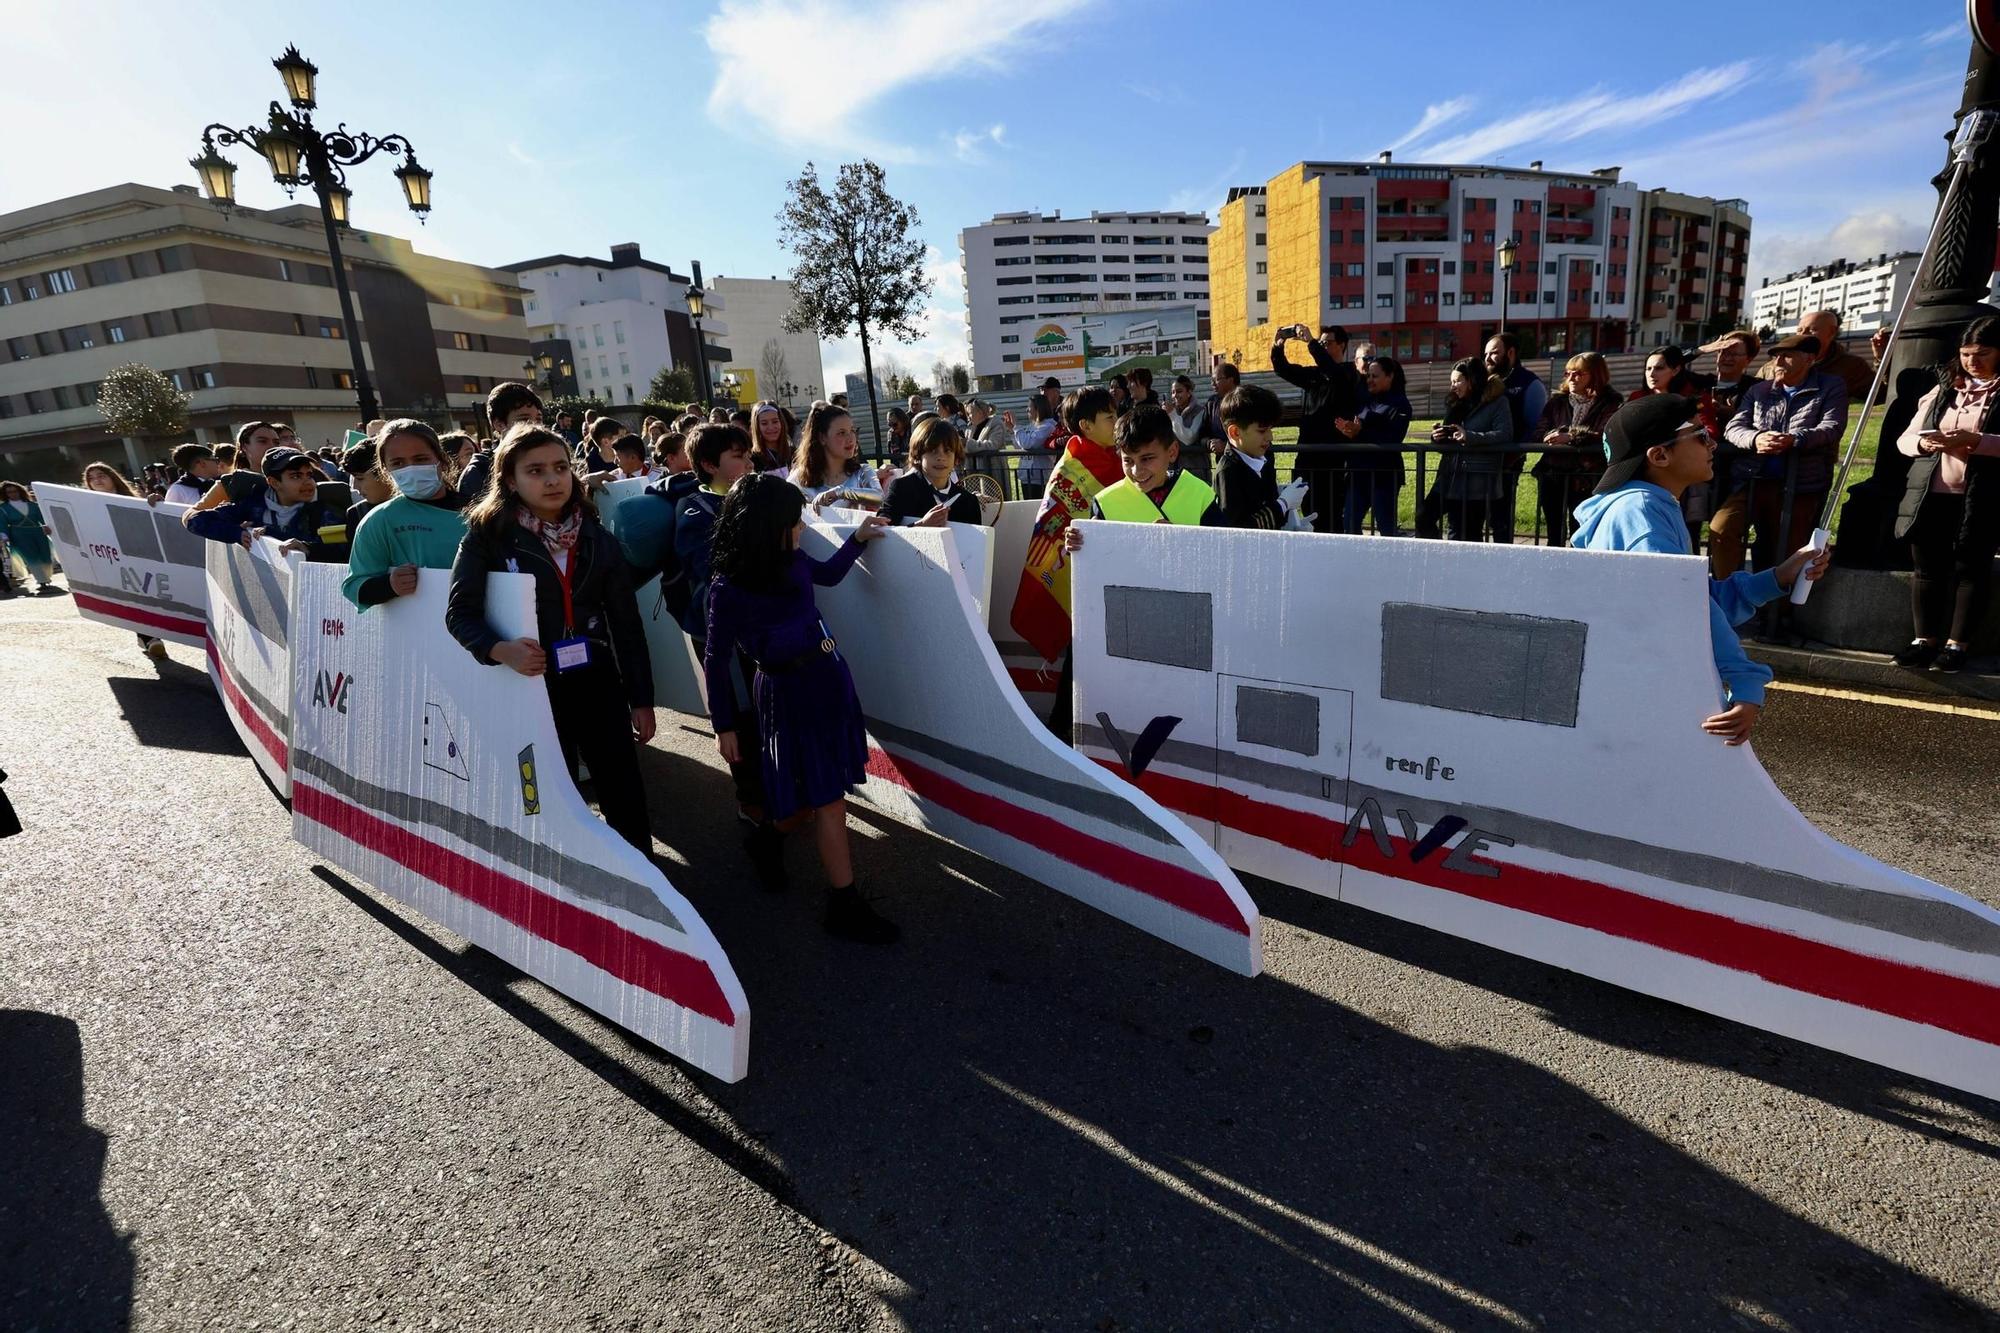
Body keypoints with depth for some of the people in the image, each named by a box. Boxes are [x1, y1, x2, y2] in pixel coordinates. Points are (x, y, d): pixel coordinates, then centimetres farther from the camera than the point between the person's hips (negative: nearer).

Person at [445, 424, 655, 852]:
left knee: (626, 796, 6)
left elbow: (626, 621, 4)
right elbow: (460, 612, -8)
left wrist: (641, 698, 3)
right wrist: (501, 650, -28)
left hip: (598, 683, 2)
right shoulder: (488, 534, -4)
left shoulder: (595, 537, 3)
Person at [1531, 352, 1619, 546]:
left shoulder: (1610, 404, 1)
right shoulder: (1557, 401, 16)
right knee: (1554, 534, 8)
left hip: (1586, 477, -4)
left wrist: (1571, 437, -21)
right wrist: (1553, 435, -15)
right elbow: (1539, 431, 6)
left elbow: (1606, 436, -14)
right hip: (1552, 474, 4)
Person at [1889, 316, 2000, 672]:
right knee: (1927, 566, 4)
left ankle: (1957, 643, 7)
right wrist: (1924, 443, -8)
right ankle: (1924, 639, 10)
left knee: (1970, 569, 2)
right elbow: (1905, 438, 12)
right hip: (1930, 494, 4)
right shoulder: (1944, 388, 15)